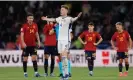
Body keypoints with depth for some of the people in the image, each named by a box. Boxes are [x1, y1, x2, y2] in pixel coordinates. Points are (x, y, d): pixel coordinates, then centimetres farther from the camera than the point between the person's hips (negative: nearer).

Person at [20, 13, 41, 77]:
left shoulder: (35, 25, 6)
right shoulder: (24, 26, -7)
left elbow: (36, 34, 15)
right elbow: (22, 35, -10)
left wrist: (38, 41, 8)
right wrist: (23, 43, -21)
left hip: (33, 45, 3)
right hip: (26, 45, -3)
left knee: (34, 58, -5)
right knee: (25, 59, 4)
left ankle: (36, 72, -7)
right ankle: (25, 73, 12)